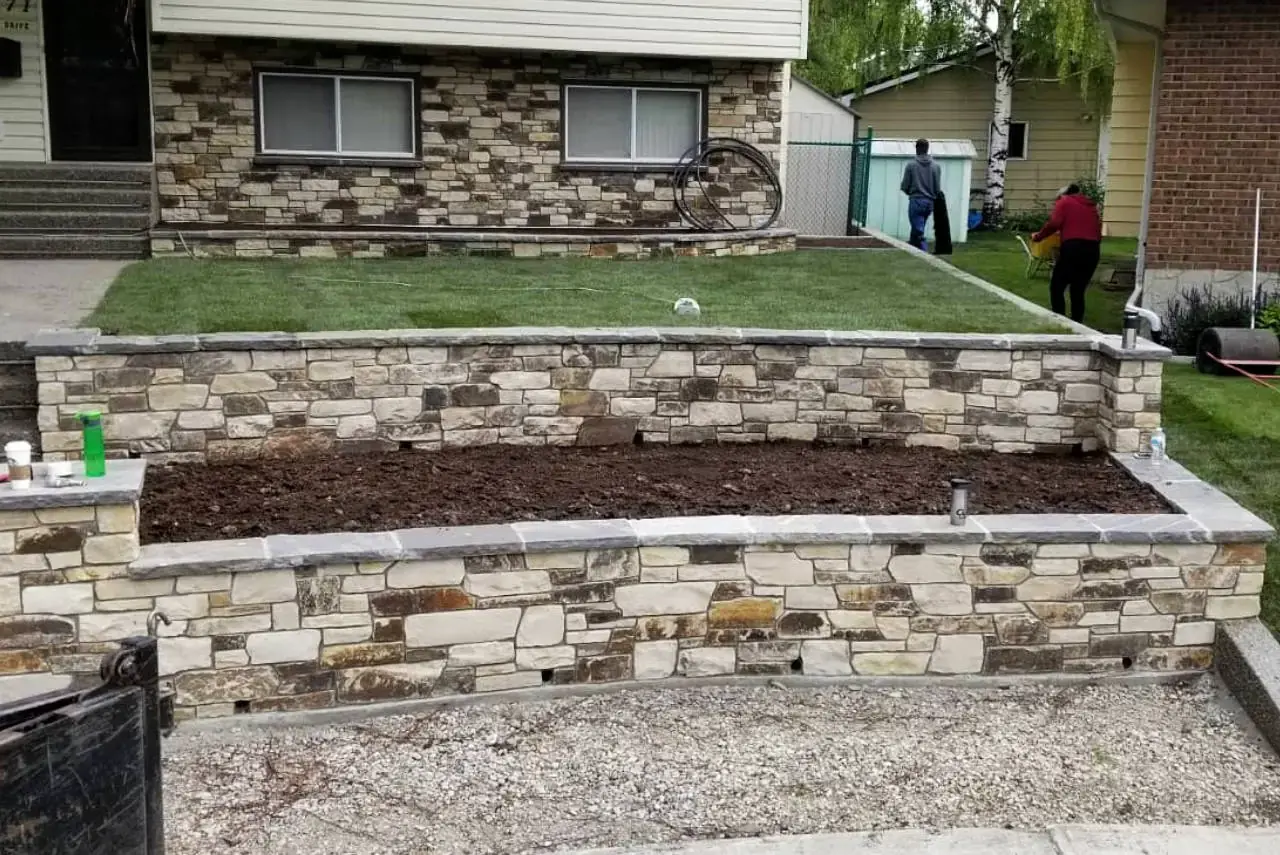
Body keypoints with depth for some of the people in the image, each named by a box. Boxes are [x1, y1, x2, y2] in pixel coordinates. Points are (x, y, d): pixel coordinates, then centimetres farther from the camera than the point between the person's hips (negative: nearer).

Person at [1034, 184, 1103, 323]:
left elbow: (1054, 224, -4)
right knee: (1078, 291, 13)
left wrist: (1038, 236, 7)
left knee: (1056, 288, 4)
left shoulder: (1064, 202, 13)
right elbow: (1098, 229, 16)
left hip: (1073, 247, -5)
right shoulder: (1091, 205, 27)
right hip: (1093, 249, 5)